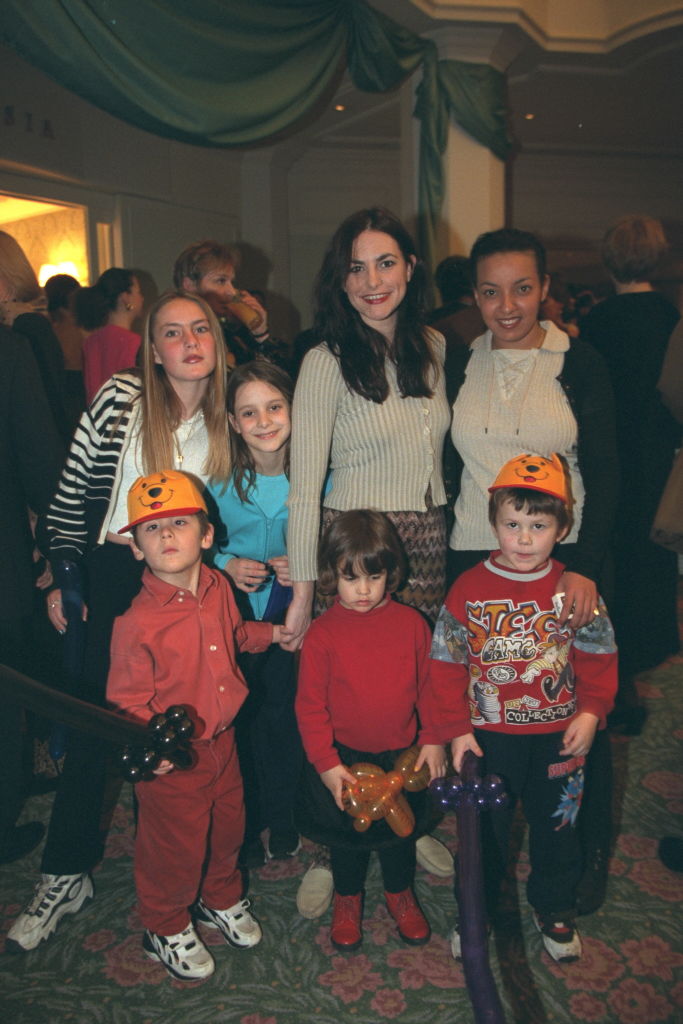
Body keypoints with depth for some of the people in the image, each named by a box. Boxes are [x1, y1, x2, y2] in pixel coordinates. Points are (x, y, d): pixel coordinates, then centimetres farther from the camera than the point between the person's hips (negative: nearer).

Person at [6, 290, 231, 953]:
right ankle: (65, 874, 22)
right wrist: (60, 572, -3)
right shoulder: (119, 398, -6)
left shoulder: (225, 420, 2)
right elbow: (72, 487, -3)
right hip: (110, 575, -1)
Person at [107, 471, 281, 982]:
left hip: (222, 742, 6)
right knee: (175, 846, 14)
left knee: (228, 827, 25)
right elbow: (126, 703, -20)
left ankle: (220, 898, 55)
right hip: (172, 761, -6)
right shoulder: (137, 622, -26)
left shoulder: (218, 588, -5)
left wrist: (274, 632, 9)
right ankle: (165, 928, 43)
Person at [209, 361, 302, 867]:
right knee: (239, 720, 10)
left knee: (283, 716, 9)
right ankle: (245, 825, 32)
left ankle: (282, 818, 34)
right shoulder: (218, 478, -11)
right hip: (232, 617, 0)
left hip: (291, 614, 0)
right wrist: (226, 563, -17)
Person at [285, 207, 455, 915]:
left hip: (426, 543, 5)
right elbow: (305, 484, -15)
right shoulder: (327, 361, -11)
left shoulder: (433, 347, 7)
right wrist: (302, 587, -17)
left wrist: (441, 530, 13)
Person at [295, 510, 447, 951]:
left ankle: (400, 893, 48)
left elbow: (429, 685, 1)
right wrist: (326, 764, -14)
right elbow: (310, 704, -11)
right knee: (349, 836, 19)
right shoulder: (323, 633, -15)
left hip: (402, 756, 2)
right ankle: (348, 899, 45)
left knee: (401, 831, 22)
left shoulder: (411, 623, -9)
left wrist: (434, 739, -1)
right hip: (344, 759, -1)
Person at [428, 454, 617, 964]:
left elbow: (598, 658, 1)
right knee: (485, 828, 14)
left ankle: (554, 910, 42)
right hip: (489, 735, -1)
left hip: (558, 736, 1)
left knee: (557, 826, 19)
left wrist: (591, 712, -11)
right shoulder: (469, 588, -9)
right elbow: (447, 663, -6)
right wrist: (456, 730, -9)